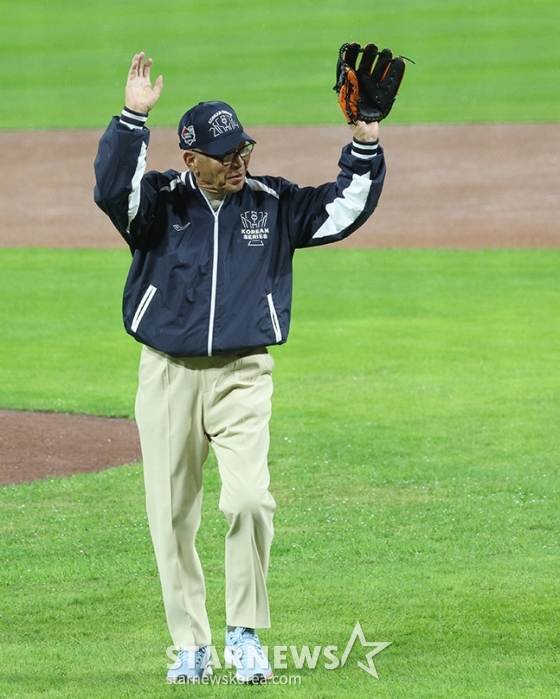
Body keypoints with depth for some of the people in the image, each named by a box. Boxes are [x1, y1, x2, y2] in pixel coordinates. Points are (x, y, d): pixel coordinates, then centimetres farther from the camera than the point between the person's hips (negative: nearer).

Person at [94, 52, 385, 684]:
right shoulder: (159, 201, -1)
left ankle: (245, 634, -2)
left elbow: (344, 207, 4)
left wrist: (365, 147, -11)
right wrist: (132, 118, -31)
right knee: (170, 516, 3)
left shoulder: (274, 204, 6)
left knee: (249, 500, -18)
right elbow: (112, 186, -20)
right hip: (167, 376, 0)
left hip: (242, 376, 0)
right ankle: (190, 646, 15)